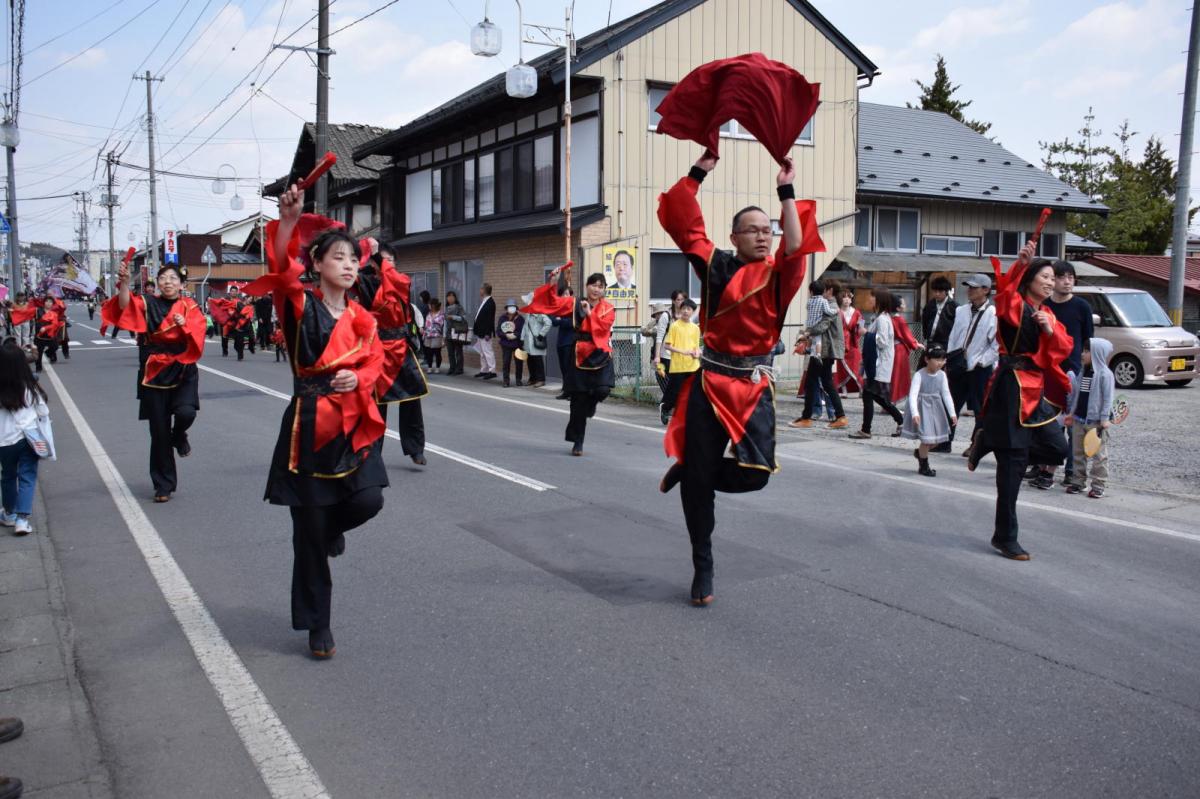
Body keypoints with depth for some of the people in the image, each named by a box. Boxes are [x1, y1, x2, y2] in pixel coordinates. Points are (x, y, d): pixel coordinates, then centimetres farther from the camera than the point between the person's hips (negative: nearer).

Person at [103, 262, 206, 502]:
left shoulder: (190, 307, 2)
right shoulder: (147, 303, 3)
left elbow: (197, 340, -8)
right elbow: (125, 306, -17)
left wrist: (185, 326, -26)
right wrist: (124, 282, -31)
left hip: (183, 372, -1)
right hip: (155, 374, 1)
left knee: (186, 412, -27)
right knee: (159, 432, 4)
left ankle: (178, 437, 12)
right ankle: (164, 485, 18)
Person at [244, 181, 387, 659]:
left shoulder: (362, 317, 9)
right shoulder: (300, 305, -7)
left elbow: (376, 362, 10)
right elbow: (281, 269, -26)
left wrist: (357, 378, -11)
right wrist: (288, 220, -39)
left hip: (355, 423, 4)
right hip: (310, 421, -4)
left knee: (368, 500, -10)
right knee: (310, 532, 3)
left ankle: (329, 529, 30)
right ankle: (317, 626, 19)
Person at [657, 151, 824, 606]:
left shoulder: (778, 274, 2)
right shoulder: (715, 264, 4)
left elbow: (797, 246, -18)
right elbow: (684, 224, 1)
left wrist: (786, 191, -14)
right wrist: (699, 172, 0)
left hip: (754, 386, 0)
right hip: (710, 381, 0)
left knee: (755, 474, -13)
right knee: (699, 476, 3)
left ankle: (690, 471, 20)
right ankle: (702, 569, 21)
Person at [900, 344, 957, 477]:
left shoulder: (942, 375, -1)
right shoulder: (919, 375, -19)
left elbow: (946, 394, 3)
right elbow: (913, 395, -26)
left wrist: (952, 413, -2)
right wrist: (915, 413, -38)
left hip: (935, 409, 6)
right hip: (923, 408, -6)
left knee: (937, 438, 11)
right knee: (927, 439, -4)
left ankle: (919, 452, 40)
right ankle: (924, 466, 16)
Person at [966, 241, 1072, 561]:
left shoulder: (1048, 315, 18)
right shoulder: (1015, 305, -4)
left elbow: (1063, 348, 8)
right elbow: (1005, 287, -26)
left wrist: (1050, 330, -9)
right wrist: (1021, 263, -40)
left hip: (1036, 389, 8)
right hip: (1012, 386, -8)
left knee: (1057, 449, 1)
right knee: (1013, 464, -5)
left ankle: (990, 442, 20)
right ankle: (1005, 537, 5)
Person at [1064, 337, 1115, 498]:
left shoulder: (1105, 374, -11)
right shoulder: (1082, 372, 11)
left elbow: (1108, 398, -14)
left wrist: (1105, 418, -18)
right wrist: (1070, 412, 18)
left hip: (1096, 421, -7)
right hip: (1079, 419, 7)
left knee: (1098, 455, -1)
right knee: (1078, 453, 12)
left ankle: (1098, 485, 3)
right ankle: (1078, 481, 20)